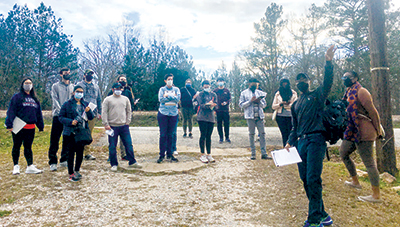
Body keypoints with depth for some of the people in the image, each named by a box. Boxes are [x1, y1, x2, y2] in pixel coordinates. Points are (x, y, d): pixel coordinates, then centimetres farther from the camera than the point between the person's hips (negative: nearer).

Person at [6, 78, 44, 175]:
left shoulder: (34, 99, 17)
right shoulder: (17, 97, -1)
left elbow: (38, 113, 19)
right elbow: (11, 111, -8)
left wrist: (41, 126, 16)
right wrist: (9, 124, -17)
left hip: (30, 128, 5)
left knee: (28, 147, 8)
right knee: (16, 146, 6)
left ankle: (30, 167, 9)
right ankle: (16, 166, 15)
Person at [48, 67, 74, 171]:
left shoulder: (72, 87, 15)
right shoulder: (55, 86, 5)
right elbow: (55, 100, -5)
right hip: (58, 115, -3)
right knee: (55, 140, -3)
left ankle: (64, 160, 21)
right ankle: (52, 162, 3)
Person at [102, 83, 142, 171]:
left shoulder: (125, 99, 12)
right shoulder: (108, 100, 3)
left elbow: (129, 111, 16)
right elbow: (104, 112, -1)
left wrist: (127, 122, 6)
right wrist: (106, 124, -8)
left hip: (124, 126, 2)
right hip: (112, 126, -2)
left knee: (129, 144, 5)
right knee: (112, 146, 3)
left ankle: (132, 162, 16)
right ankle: (114, 164, 16)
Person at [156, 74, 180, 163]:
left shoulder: (176, 89, 11)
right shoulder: (162, 89, 6)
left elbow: (178, 99, -5)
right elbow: (161, 99, -8)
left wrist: (168, 95, -10)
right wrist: (172, 97, -7)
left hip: (173, 114, 2)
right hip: (163, 113, -2)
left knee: (171, 135, 5)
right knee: (163, 135, -2)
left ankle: (169, 154, 14)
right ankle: (162, 155, 4)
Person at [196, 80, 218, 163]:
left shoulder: (213, 94, 14)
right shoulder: (200, 95, 2)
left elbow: (216, 104, 3)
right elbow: (201, 105, -10)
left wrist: (207, 105, -15)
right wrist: (210, 105, -23)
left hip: (211, 117, 4)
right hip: (202, 118, -4)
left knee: (209, 136, 7)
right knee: (203, 136, -4)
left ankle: (209, 155, 13)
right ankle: (202, 155, 3)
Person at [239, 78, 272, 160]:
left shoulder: (260, 93, 15)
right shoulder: (244, 93, 6)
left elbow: (264, 105, 12)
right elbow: (241, 105, -2)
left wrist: (259, 102, -8)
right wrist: (250, 101, -12)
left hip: (260, 116, 3)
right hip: (250, 116, -3)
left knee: (262, 133, -2)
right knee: (251, 134, 1)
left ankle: (264, 153, 1)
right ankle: (253, 153, 8)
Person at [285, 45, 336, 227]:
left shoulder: (317, 96, 7)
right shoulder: (295, 105, 22)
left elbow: (327, 83, -14)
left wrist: (328, 63, -27)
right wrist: (290, 142, 12)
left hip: (316, 140, -6)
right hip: (301, 142, 6)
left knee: (313, 179, -12)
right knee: (305, 179, 6)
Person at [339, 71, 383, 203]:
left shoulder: (360, 92, -12)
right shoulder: (349, 93, 16)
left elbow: (372, 112, -14)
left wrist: (378, 131, -11)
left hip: (363, 133, -10)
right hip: (353, 133, 10)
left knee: (369, 163, -5)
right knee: (343, 153, 20)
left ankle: (376, 195, 3)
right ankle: (355, 182, 33)